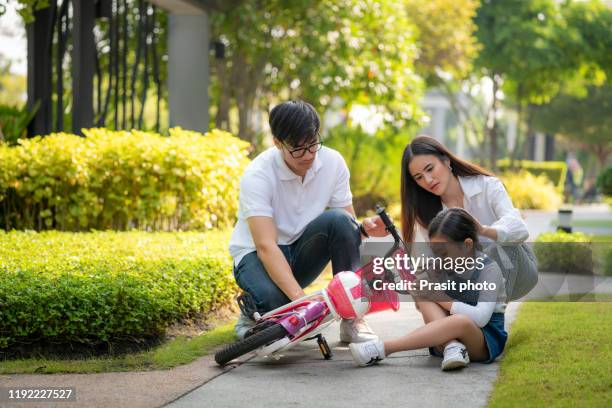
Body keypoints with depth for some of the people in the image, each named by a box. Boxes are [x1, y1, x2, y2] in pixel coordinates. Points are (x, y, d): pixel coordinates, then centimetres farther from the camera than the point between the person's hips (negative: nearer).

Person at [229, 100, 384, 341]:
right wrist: (299, 297, -45)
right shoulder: (257, 175, -23)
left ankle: (352, 318, -19)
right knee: (271, 299, -38)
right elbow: (265, 246, -32)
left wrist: (364, 229, -32)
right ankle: (254, 313, 2)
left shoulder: (333, 163, -10)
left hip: (301, 253, 4)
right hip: (256, 255, -4)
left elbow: (347, 227, -5)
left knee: (338, 220, -26)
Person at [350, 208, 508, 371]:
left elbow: (480, 318, -25)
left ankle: (381, 349, -38)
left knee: (461, 321, -40)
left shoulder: (489, 269, -13)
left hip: (487, 340, -5)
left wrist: (441, 299, -20)